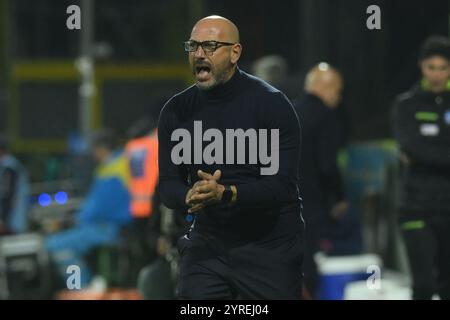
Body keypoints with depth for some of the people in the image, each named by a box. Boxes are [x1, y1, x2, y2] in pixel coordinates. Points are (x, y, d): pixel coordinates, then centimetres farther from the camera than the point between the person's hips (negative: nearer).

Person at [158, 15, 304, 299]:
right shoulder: (177, 111, 2)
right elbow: (168, 184, 1)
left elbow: (283, 185, -18)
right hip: (208, 242, 3)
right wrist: (190, 197, -23)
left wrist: (225, 194, -33)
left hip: (269, 244, -3)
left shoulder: (271, 103, -12)